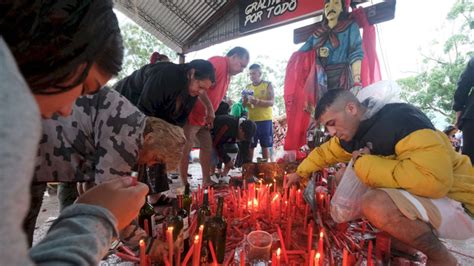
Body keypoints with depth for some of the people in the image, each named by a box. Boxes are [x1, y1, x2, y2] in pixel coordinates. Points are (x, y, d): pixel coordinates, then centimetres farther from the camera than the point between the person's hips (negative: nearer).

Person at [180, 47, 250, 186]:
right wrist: (208, 109, -28)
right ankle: (184, 184, 3)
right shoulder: (219, 62, -16)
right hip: (192, 114, -10)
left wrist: (209, 116, 12)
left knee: (207, 147, 11)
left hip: (203, 117, 11)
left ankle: (206, 181, 19)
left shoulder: (228, 74, 15)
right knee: (186, 149, -5)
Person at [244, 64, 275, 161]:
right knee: (250, 146, 3)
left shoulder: (268, 85, 3)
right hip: (251, 120, 3)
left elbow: (271, 102, -8)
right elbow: (245, 105, 13)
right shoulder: (248, 87, 12)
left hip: (265, 120, -3)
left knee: (265, 146, 3)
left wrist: (258, 101, -25)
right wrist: (245, 101, -11)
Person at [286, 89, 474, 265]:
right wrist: (301, 172, 15)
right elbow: (325, 152, 17)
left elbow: (434, 179, -38)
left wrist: (365, 164, -28)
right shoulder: (354, 130, -1)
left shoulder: (400, 119, -27)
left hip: (458, 205, -8)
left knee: (376, 204, -35)